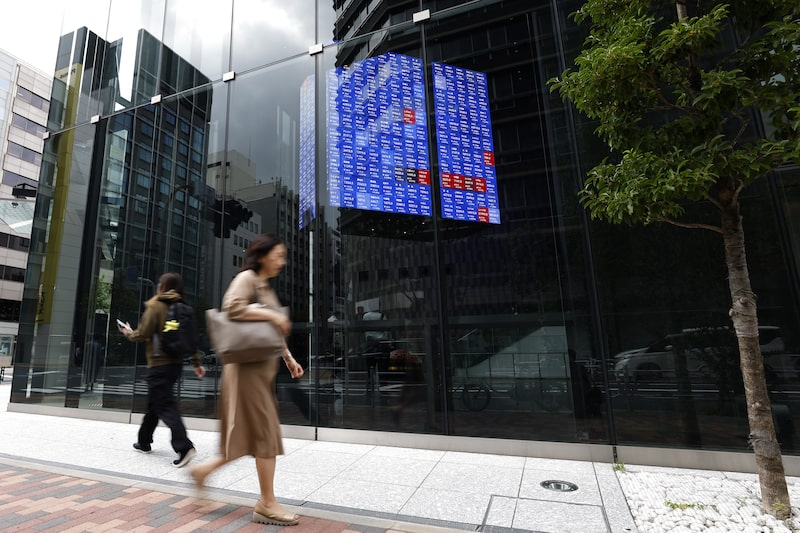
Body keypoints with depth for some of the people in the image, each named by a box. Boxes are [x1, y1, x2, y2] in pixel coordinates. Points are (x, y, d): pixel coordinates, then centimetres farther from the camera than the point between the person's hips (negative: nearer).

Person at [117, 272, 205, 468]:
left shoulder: (155, 306, -10)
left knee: (165, 406, -6)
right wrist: (197, 362, 11)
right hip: (176, 363, 7)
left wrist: (128, 333, 11)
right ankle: (144, 441, 37)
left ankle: (184, 446, -15)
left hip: (159, 365, -7)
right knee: (154, 402, 23)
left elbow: (143, 334, -11)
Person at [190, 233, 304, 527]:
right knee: (265, 432, -3)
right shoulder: (247, 277, -9)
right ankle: (267, 504, 9)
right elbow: (232, 306, -28)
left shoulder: (266, 287, 18)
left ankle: (205, 468, 30)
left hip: (264, 367, 9)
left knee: (253, 432, 15)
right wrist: (271, 315, -22)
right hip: (249, 365, -9)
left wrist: (289, 358, 14)